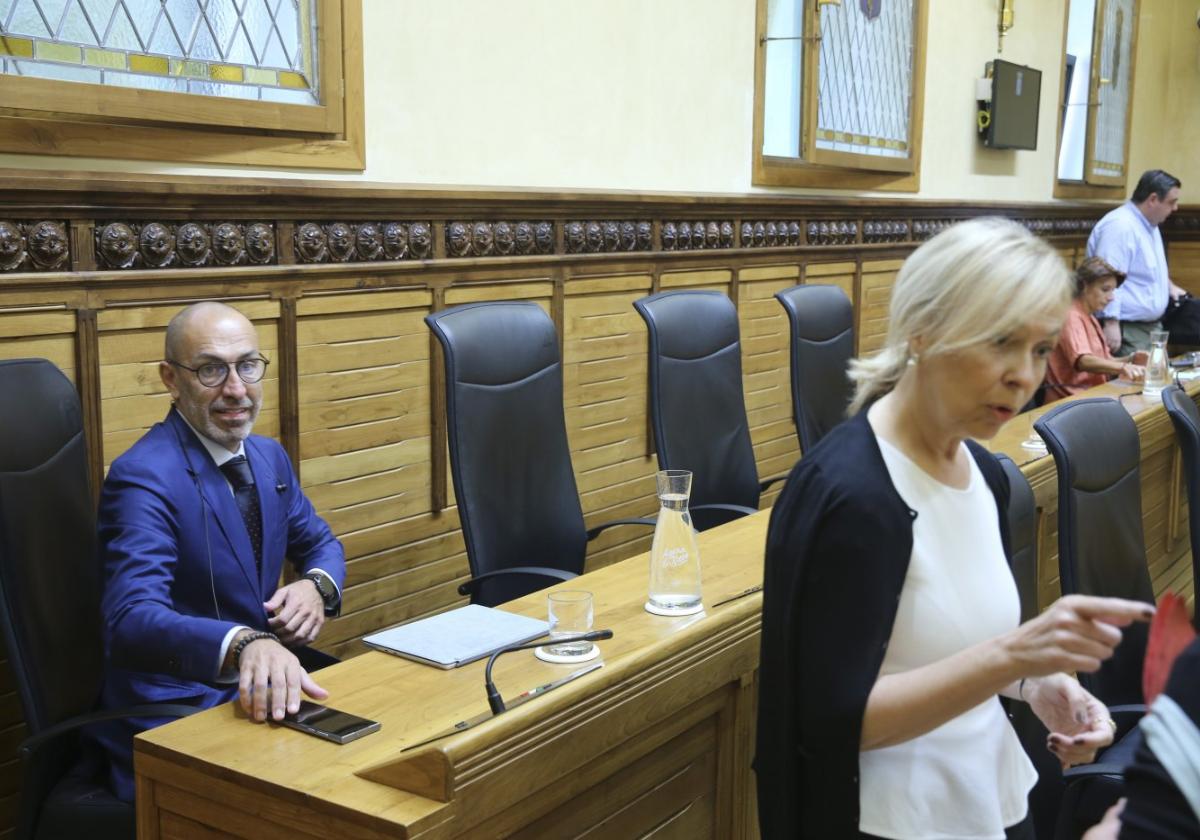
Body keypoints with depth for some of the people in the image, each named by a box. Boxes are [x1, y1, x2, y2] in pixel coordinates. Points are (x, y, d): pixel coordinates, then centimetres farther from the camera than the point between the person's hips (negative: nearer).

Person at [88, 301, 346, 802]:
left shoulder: (269, 457, 7)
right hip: (170, 717, -7)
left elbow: (320, 544, 20)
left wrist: (317, 586, -4)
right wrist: (247, 643, -49)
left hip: (262, 688, 8)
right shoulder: (144, 478, -18)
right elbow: (134, 618, -31)